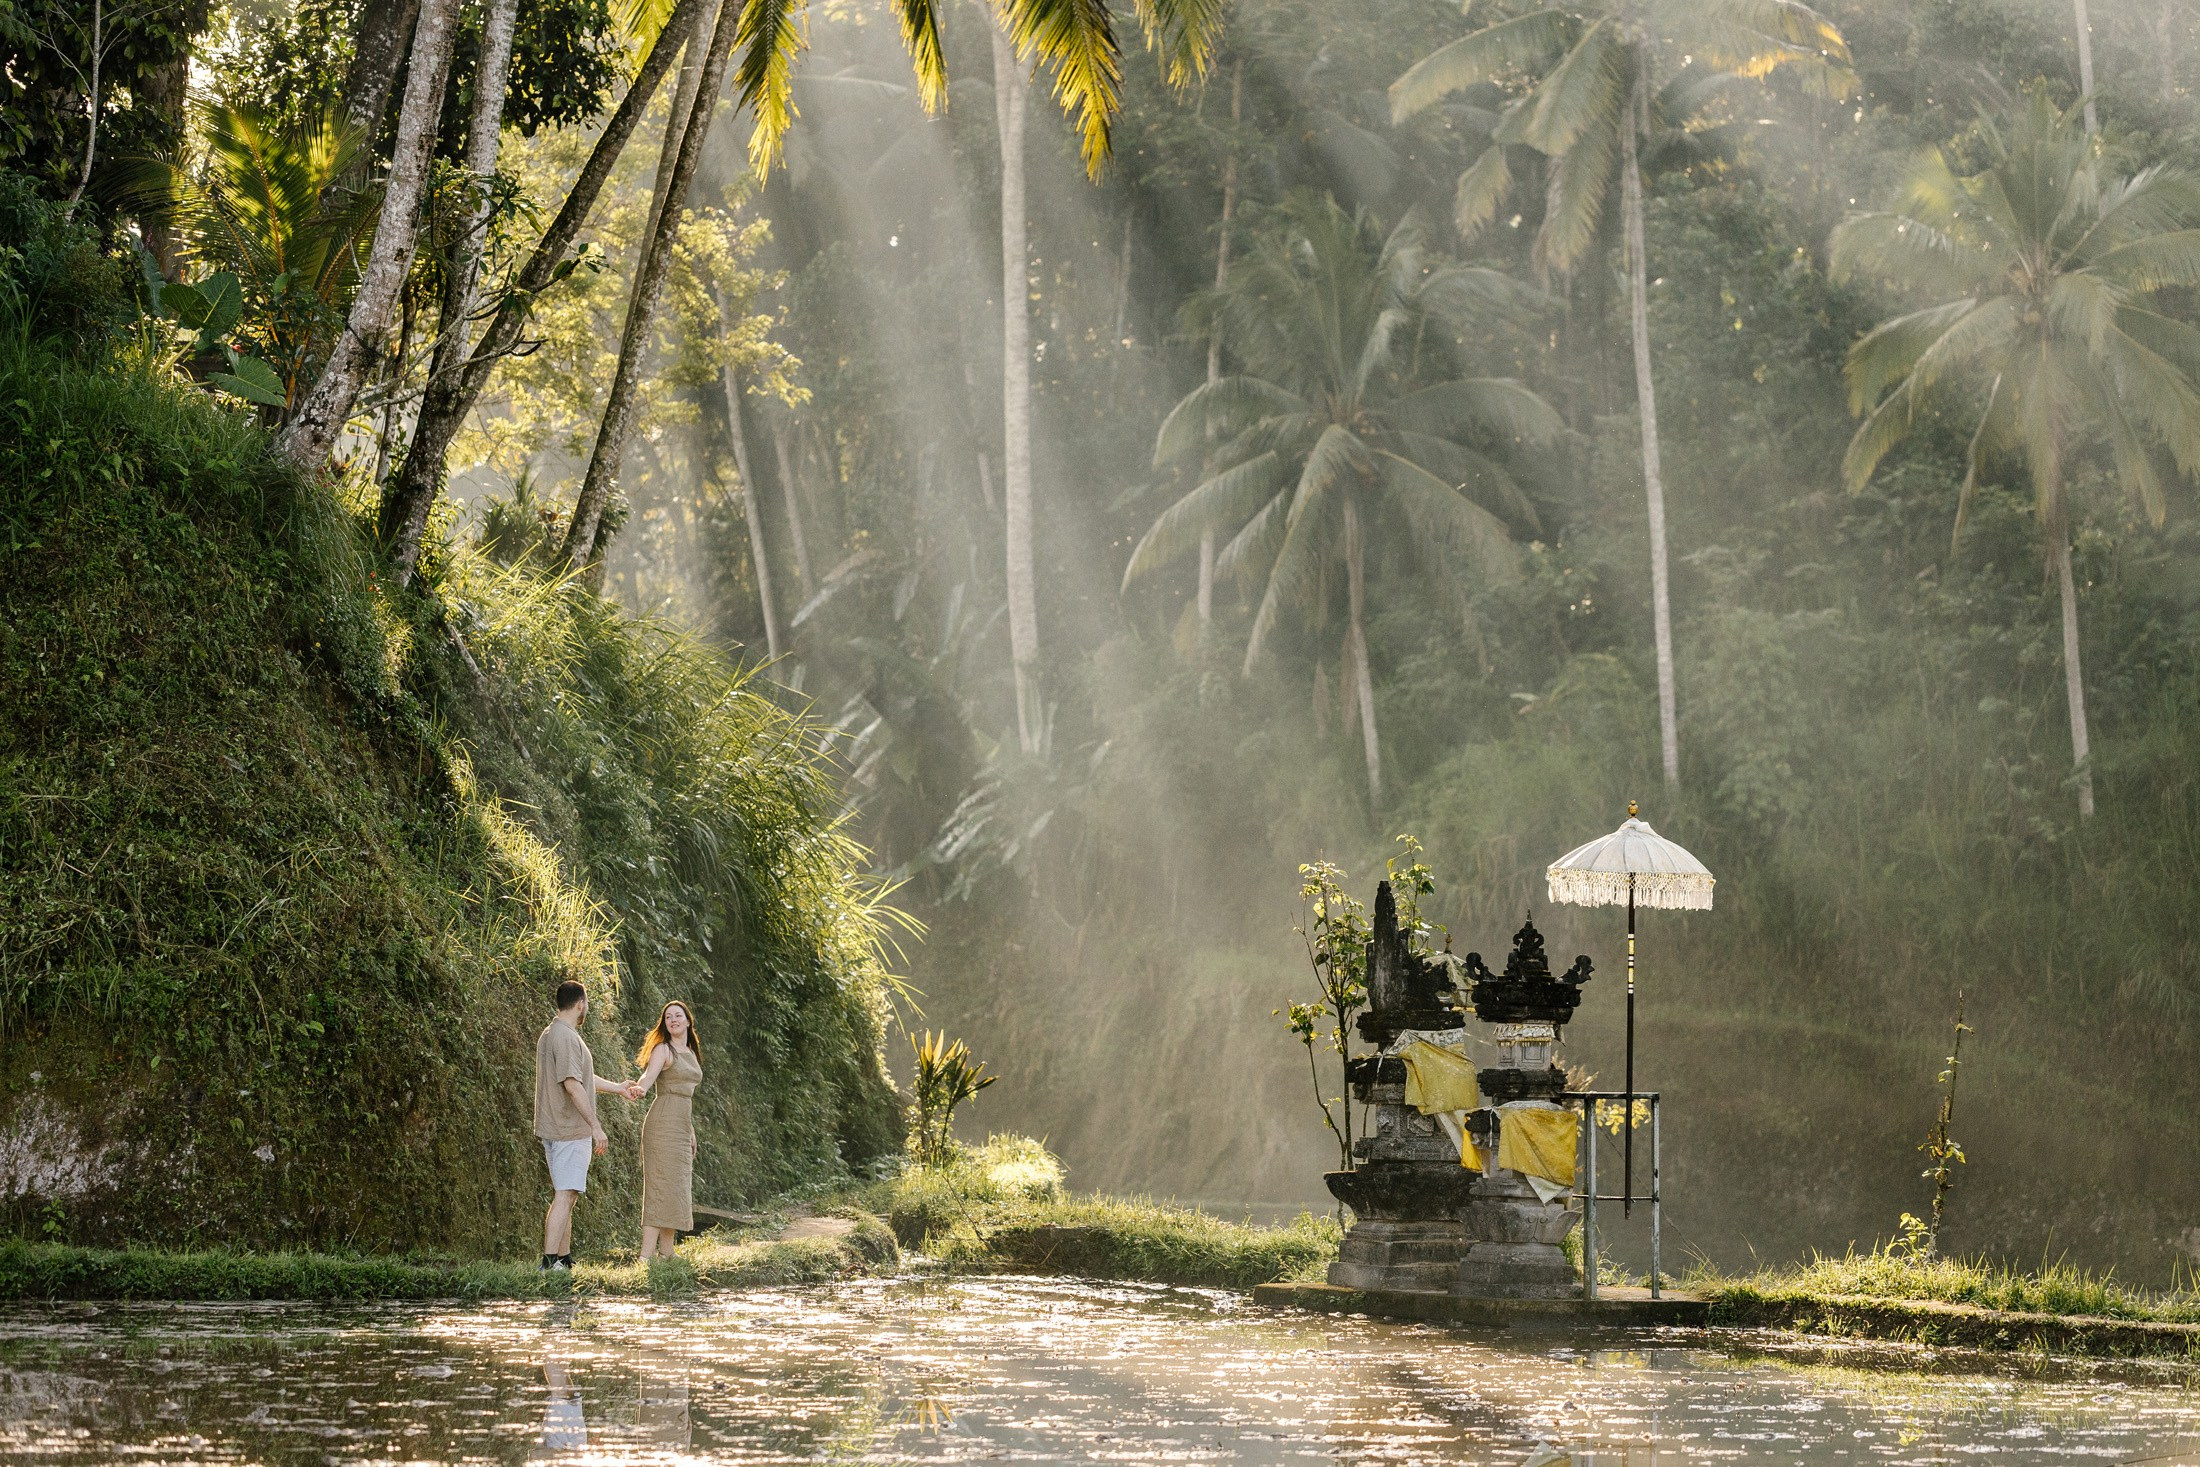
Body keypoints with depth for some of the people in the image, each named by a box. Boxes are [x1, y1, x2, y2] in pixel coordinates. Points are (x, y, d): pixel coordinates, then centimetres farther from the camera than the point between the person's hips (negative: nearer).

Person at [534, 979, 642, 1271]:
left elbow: (584, 1078, 27)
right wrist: (596, 1126, -22)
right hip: (570, 1131, -10)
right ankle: (549, 1262, -19)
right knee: (565, 1195, -13)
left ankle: (563, 1260, 18)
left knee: (565, 1196, 14)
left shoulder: (549, 1035, 17)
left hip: (554, 1129, 10)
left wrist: (618, 1088, 36)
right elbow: (572, 1085, -23)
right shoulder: (566, 1038, -16)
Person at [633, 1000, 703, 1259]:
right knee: (661, 1186, -14)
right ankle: (646, 1254, -18)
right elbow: (649, 1075, -24)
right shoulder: (662, 1050, -6)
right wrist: (639, 1089, -47)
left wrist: (691, 1135, 22)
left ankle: (666, 1252, 10)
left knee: (675, 1189, 7)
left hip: (682, 1126, 8)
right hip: (663, 1123, -8)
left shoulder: (690, 1053, 18)